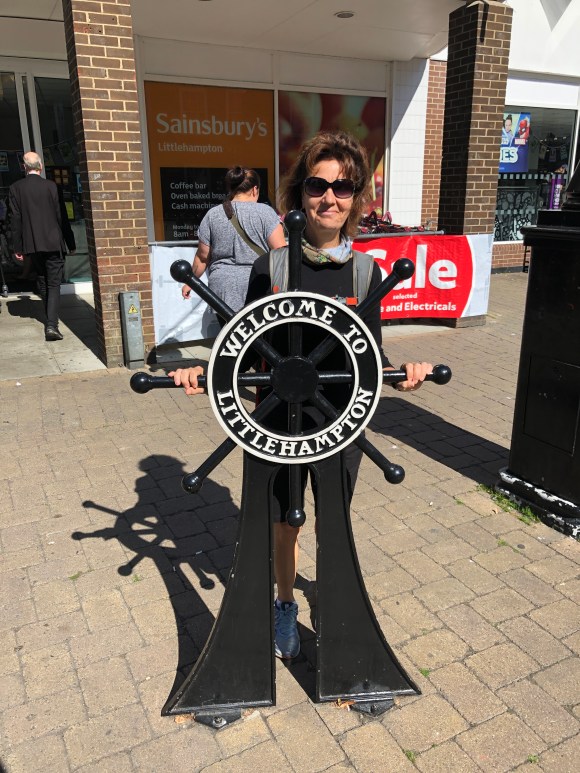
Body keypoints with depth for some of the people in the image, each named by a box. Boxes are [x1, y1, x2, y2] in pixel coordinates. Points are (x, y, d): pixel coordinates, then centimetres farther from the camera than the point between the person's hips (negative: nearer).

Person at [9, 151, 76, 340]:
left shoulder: (16, 188, 0)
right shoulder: (51, 186, -5)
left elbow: (16, 219, -1)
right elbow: (61, 217, -3)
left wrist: (17, 248, 4)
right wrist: (70, 243, 6)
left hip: (32, 245, 2)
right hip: (53, 243, -2)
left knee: (42, 282, 18)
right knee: (54, 284, -2)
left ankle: (50, 319, 30)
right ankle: (51, 324, -15)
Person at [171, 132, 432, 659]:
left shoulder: (365, 271, -5)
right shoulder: (272, 267, -9)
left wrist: (399, 372, -18)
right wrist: (206, 371, -20)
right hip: (280, 420, -1)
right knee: (283, 523, 16)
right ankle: (286, 607, 43)